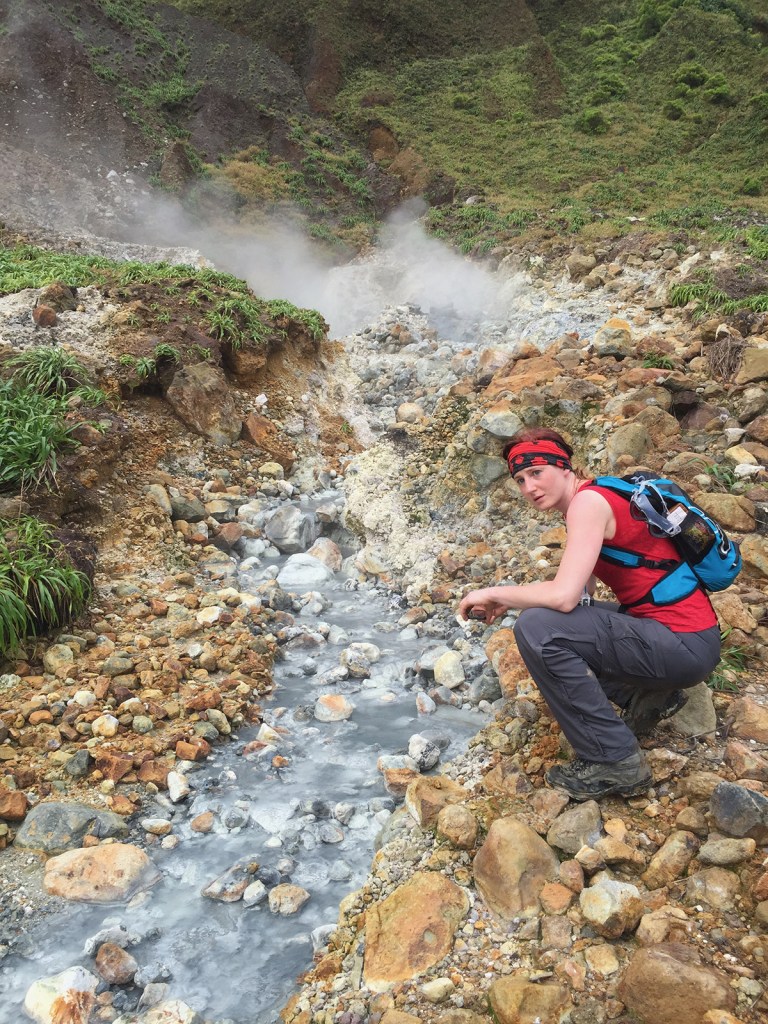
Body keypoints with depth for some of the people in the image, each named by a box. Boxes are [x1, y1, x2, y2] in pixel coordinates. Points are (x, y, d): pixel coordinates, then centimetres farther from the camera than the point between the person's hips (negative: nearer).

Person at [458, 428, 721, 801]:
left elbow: (564, 596, -26)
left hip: (685, 644, -10)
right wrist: (505, 602, 4)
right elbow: (578, 591, 13)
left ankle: (614, 761, -10)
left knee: (536, 629, -21)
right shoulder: (592, 500, 12)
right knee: (553, 618, 18)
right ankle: (648, 694, 16)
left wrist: (494, 593, -11)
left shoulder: (589, 501, -16)